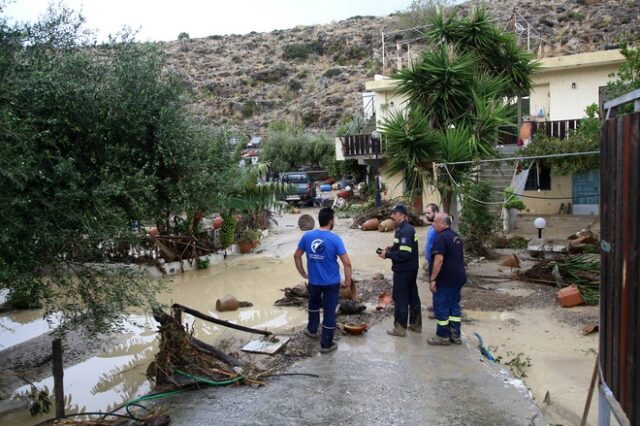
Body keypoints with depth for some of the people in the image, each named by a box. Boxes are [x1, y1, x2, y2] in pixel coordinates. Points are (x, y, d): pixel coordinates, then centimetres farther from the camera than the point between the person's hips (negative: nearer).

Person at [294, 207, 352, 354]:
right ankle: (326, 344, 17)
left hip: (313, 281, 3)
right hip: (331, 282, -3)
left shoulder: (307, 236, -6)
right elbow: (347, 263, -19)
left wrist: (303, 274, 15)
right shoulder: (335, 239, -17)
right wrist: (348, 280, -5)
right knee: (329, 311, 8)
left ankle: (312, 329, 43)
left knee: (314, 303, 32)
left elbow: (297, 256, 3)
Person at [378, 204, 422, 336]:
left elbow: (404, 254, -26)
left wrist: (387, 254, -16)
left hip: (403, 271, -10)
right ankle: (416, 324, 28)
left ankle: (400, 328, 9)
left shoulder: (404, 231, -21)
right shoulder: (408, 229, 10)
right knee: (413, 297, 17)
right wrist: (391, 248, 5)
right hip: (410, 269, 10)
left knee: (400, 300, 1)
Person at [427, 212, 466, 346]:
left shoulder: (441, 238, -18)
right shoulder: (456, 237, 12)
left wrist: (432, 279, -21)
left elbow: (439, 260, -25)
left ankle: (443, 336, 9)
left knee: (441, 308, 2)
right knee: (454, 306, 15)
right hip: (458, 278, 9)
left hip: (445, 280, -9)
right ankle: (455, 335, 20)